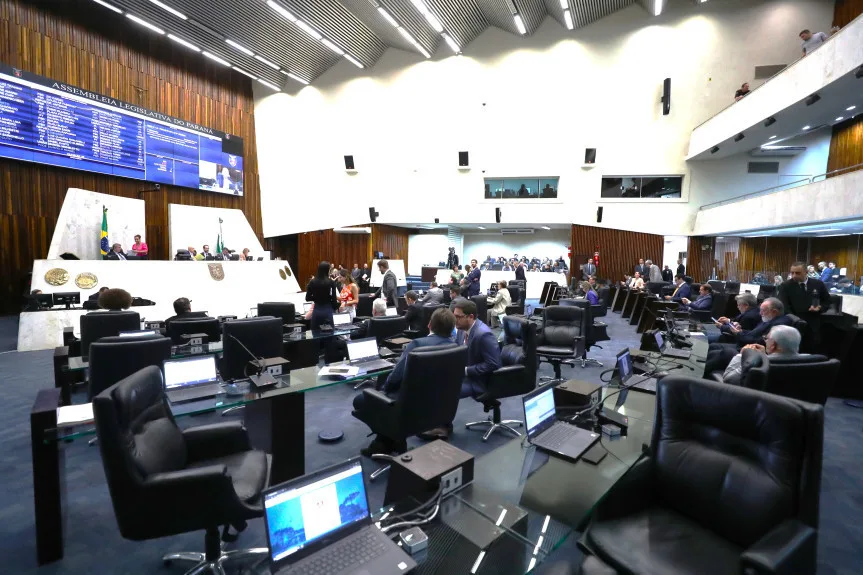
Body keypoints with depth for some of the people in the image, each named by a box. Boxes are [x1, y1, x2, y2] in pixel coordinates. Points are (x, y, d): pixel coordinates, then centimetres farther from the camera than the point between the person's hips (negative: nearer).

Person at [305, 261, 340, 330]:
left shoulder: (312, 282, 1)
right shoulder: (331, 282, -9)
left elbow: (307, 298, 6)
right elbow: (334, 299, -8)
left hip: (316, 311, 3)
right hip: (327, 311, -3)